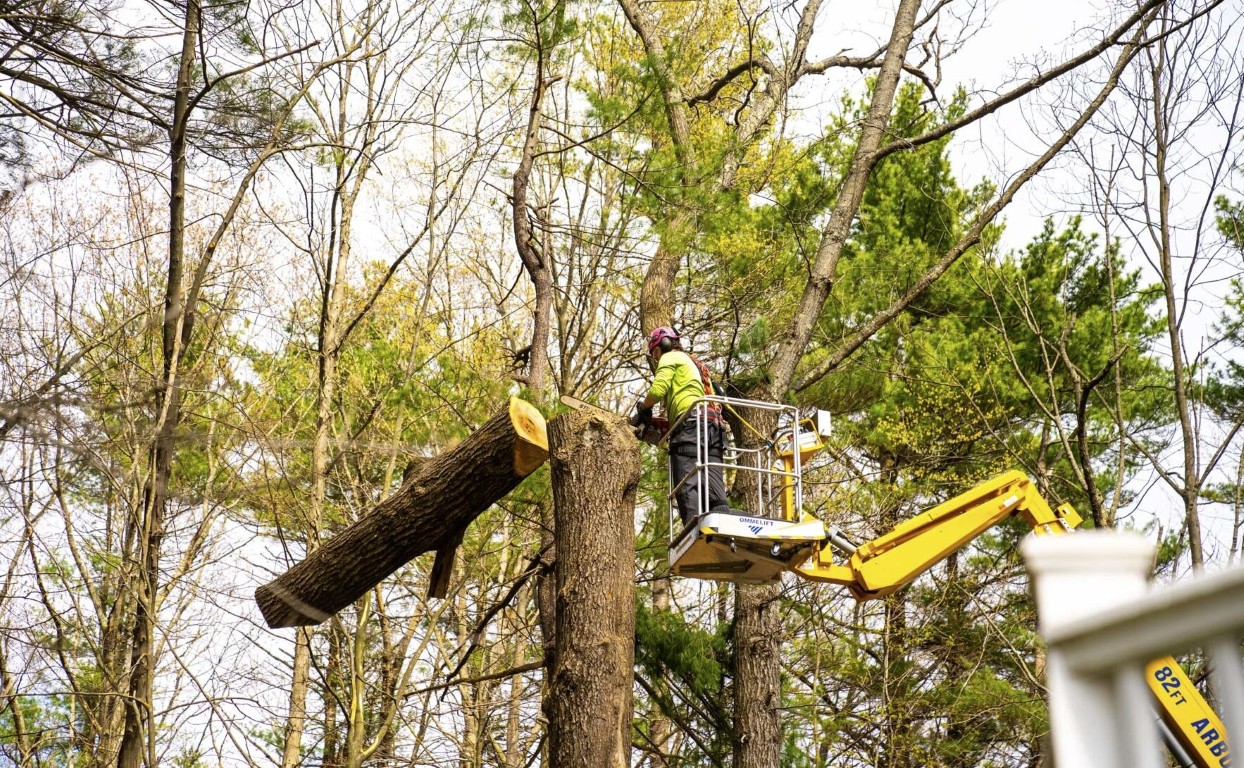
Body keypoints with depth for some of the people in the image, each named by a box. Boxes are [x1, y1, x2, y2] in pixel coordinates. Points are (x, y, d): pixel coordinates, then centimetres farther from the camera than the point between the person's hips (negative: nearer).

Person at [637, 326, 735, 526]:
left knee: (688, 488, -17)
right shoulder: (695, 365, 38)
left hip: (691, 426, -8)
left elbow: (657, 389, -5)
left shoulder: (670, 358, 12)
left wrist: (643, 408, 14)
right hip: (713, 427, 8)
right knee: (714, 493, -4)